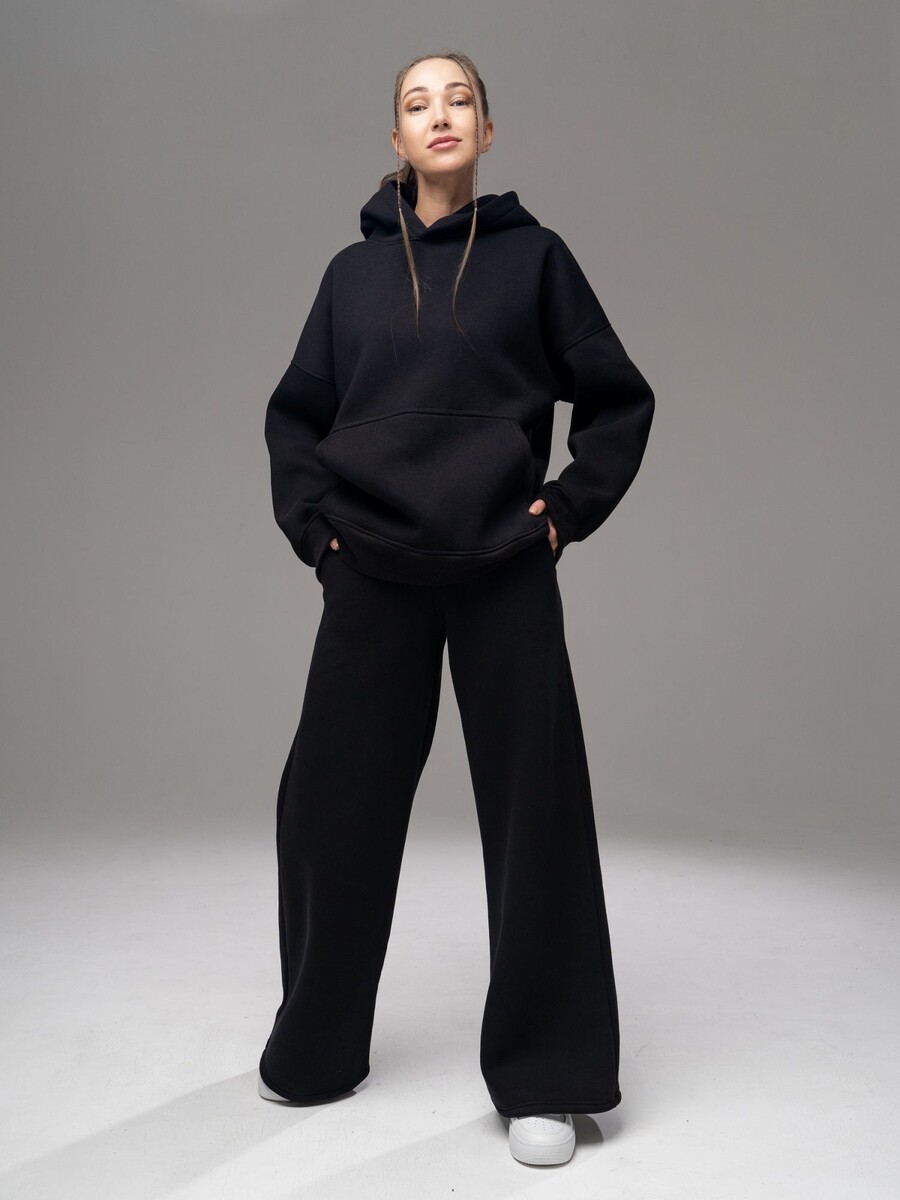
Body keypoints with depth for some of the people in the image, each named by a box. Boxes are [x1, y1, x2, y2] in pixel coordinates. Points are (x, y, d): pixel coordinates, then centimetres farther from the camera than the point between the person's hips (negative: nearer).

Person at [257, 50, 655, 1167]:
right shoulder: (355, 269, 11)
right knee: (332, 804, 7)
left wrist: (570, 506, -1)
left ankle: (544, 1080, 17)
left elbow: (620, 399, 10)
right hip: (373, 578, 2)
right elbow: (294, 414, 16)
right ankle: (315, 1046, 30)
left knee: (535, 806, 0)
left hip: (505, 576, -1)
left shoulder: (534, 256, 7)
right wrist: (312, 521, 4)